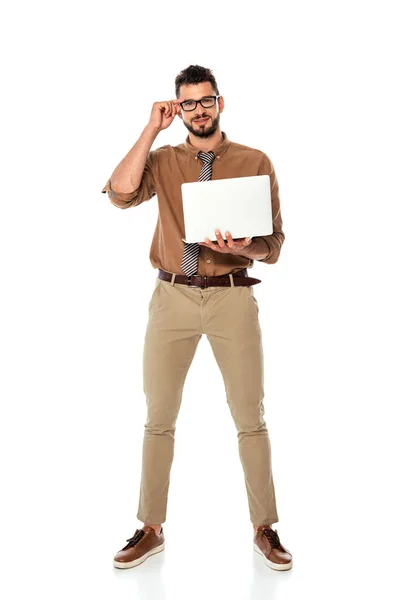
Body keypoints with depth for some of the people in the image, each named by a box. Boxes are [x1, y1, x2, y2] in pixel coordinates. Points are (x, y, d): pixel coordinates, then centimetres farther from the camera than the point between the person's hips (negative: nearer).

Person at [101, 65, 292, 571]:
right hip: (173, 297, 2)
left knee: (250, 418, 4)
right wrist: (151, 129, -7)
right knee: (158, 418, 7)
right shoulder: (162, 160, 8)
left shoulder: (255, 162, 3)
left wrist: (244, 248, -21)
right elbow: (120, 194, -12)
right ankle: (151, 529, 22)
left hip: (233, 297, -1)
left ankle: (264, 529, 20)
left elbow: (274, 243, 1)